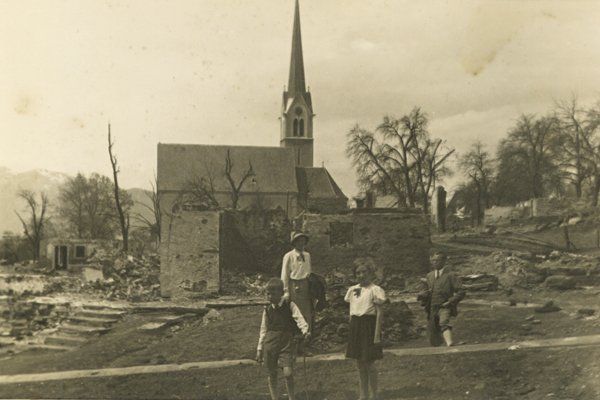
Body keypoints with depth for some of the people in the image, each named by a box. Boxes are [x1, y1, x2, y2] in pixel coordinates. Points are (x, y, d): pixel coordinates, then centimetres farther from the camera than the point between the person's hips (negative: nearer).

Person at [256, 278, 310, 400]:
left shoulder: (290, 306, 0)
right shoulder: (267, 310, 9)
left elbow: (299, 318, -13)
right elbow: (263, 330, 15)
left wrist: (305, 331, -32)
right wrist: (259, 349, 14)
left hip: (287, 341, -3)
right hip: (270, 342, 3)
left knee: (288, 372, -14)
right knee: (272, 375, 7)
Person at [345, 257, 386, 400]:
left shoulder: (375, 290, -8)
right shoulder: (352, 290, 11)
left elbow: (379, 313, -11)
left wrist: (377, 334, -17)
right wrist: (351, 330, 12)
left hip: (369, 326, -6)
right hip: (355, 327, 6)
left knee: (369, 363, -2)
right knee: (360, 364, 11)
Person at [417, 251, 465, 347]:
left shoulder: (450, 275, 1)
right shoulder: (429, 276, 16)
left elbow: (460, 292, -2)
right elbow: (426, 291, 26)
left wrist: (450, 302, -13)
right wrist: (422, 295, 3)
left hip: (444, 307, -5)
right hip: (432, 308, 5)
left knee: (444, 322, -34)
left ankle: (449, 343, -51)